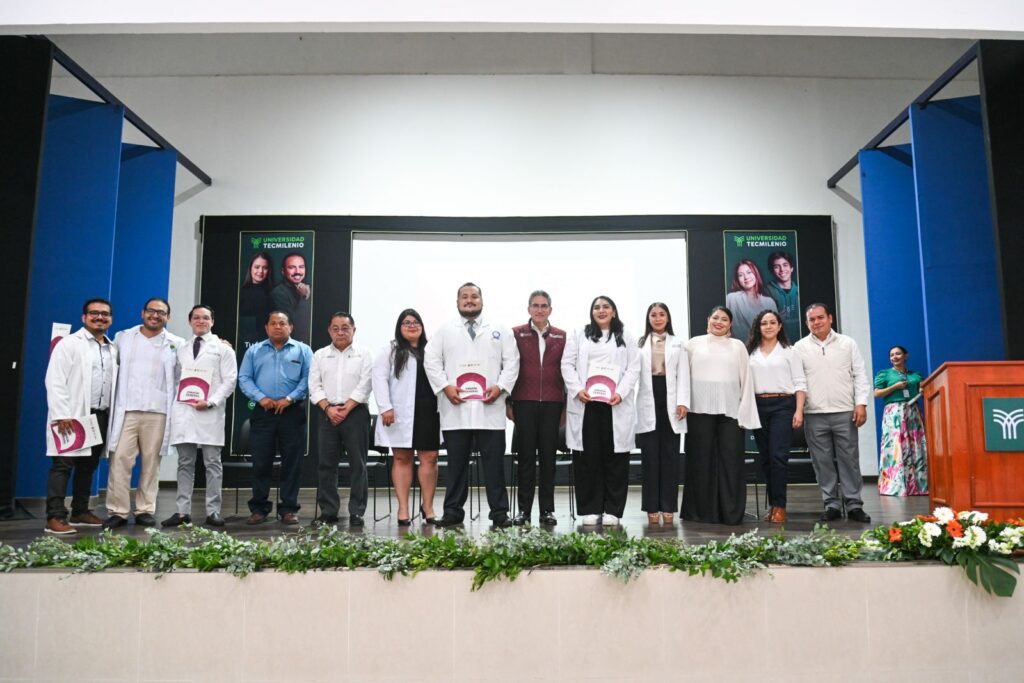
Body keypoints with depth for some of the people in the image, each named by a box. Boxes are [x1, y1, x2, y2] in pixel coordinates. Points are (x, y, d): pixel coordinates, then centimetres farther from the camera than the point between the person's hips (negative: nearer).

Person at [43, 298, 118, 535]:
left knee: (88, 466, 12)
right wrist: (62, 415, -18)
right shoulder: (69, 344, -3)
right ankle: (55, 518, -5)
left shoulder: (113, 349, 15)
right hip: (72, 417, -6)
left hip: (100, 416, 6)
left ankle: (80, 512, 22)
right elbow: (55, 381, -10)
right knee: (63, 465, -6)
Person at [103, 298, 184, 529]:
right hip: (126, 410, 0)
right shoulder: (123, 337, 11)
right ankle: (118, 511, 1)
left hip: (157, 412, 0)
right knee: (120, 460, -4)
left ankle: (145, 510, 10)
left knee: (151, 463, 3)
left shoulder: (176, 344, 7)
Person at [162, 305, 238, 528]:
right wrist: (174, 404, 3)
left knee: (212, 463, -1)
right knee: (185, 463, 5)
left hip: (210, 412, -4)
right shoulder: (181, 349, 19)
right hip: (183, 411, 4)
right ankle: (183, 512, 8)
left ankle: (213, 512, 3)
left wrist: (210, 402, -14)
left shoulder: (222, 348, 5)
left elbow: (229, 381, -2)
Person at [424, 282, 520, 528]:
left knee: (494, 462, 1)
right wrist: (445, 386, -8)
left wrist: (500, 386, -8)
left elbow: (512, 362, 7)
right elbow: (431, 360, 6)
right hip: (455, 409, 1)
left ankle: (499, 513, 7)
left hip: (490, 408, 0)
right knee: (456, 463, 7)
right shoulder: (444, 332, 12)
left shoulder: (500, 331, 12)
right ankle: (453, 512, 15)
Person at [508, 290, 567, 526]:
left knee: (548, 456, 4)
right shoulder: (516, 334, 5)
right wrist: (507, 403, -1)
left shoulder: (561, 337, 9)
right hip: (524, 403, -1)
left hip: (552, 403, 1)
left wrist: (566, 404, 5)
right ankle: (524, 510, 9)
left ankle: (547, 510, 12)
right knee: (526, 455, 2)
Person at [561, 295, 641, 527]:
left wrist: (621, 393, -10)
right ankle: (590, 510, 5)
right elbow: (567, 364, 7)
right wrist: (577, 390, -8)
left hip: (615, 405, 0)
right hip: (585, 403, 0)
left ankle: (612, 510, 4)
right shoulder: (579, 336, 16)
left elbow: (633, 369, 5)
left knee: (615, 458, -1)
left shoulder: (627, 339, 15)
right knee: (587, 458, 0)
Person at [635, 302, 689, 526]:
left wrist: (683, 402, -6)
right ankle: (652, 508, 5)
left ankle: (668, 507, 6)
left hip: (670, 401, 1)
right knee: (650, 456, 0)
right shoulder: (640, 343, 11)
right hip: (648, 403, -1)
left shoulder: (678, 343, 13)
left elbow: (683, 375, 5)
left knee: (670, 455, 1)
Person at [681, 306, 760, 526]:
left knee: (731, 461, -1)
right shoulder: (694, 344, 11)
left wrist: (744, 413, 1)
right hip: (700, 410, -1)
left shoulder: (738, 346, 13)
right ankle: (701, 511, 8)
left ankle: (731, 512, 5)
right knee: (701, 460, 2)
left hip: (730, 410, 1)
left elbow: (745, 380, 9)